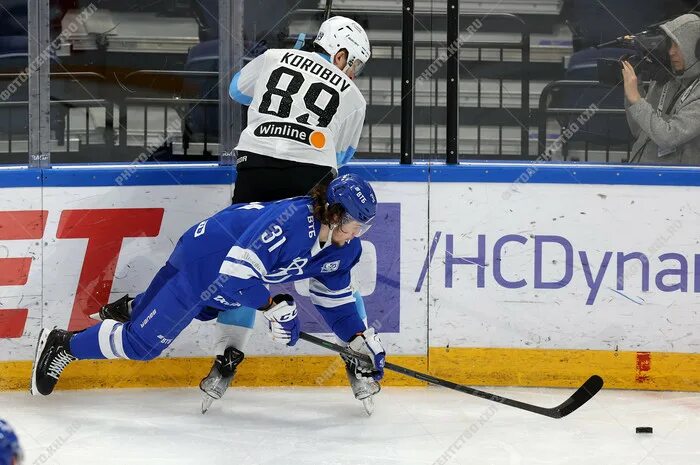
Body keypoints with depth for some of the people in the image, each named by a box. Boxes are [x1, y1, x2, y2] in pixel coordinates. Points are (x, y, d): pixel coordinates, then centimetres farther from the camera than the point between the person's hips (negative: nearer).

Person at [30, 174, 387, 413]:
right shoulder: (290, 220, -36)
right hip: (201, 264, -9)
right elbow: (236, 272, -39)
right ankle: (62, 346, 9)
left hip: (231, 281, 9)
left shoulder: (343, 248, -9)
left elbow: (334, 299, 4)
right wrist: (274, 307, -35)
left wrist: (360, 338, -4)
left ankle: (132, 307, 56)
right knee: (143, 343, -7)